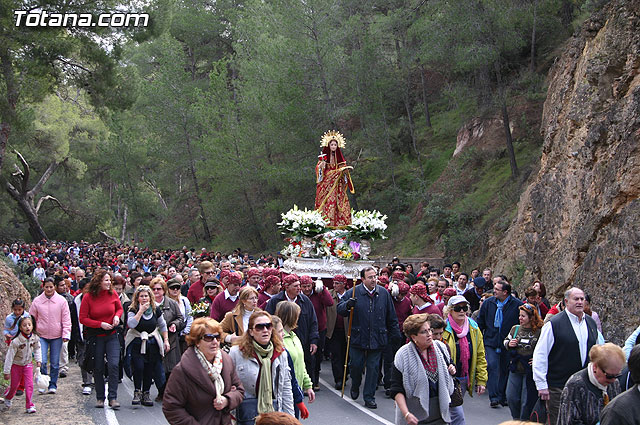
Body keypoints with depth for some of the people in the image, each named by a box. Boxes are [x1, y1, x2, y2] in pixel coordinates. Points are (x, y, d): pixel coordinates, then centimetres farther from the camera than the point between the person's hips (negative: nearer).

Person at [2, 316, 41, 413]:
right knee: (14, 385, 11)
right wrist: (7, 372, -17)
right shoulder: (16, 341, -27)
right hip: (16, 365, -3)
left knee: (29, 385, -8)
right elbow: (10, 356, -21)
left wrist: (38, 360, -2)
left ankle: (29, 405, 1)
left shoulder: (34, 338, -14)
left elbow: (37, 348, 9)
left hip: (28, 364, 3)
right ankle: (7, 398, 43)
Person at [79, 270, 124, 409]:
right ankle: (100, 397, 21)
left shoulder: (112, 294, -2)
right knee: (98, 368, 7)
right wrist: (100, 324, -16)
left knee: (114, 364, -12)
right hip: (95, 337, -1)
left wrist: (117, 316, -7)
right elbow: (83, 319, -8)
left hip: (112, 336, 1)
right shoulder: (88, 297, -10)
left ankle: (113, 397, -6)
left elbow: (120, 308, 15)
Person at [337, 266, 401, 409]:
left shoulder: (384, 293, 4)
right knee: (356, 365, 3)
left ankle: (369, 397, 14)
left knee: (373, 367, 4)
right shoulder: (353, 292, -4)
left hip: (377, 338, 2)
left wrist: (394, 334, 9)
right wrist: (348, 305, -25)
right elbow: (339, 309, -4)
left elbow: (391, 316, 10)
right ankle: (355, 387, 33)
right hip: (358, 337, -2)